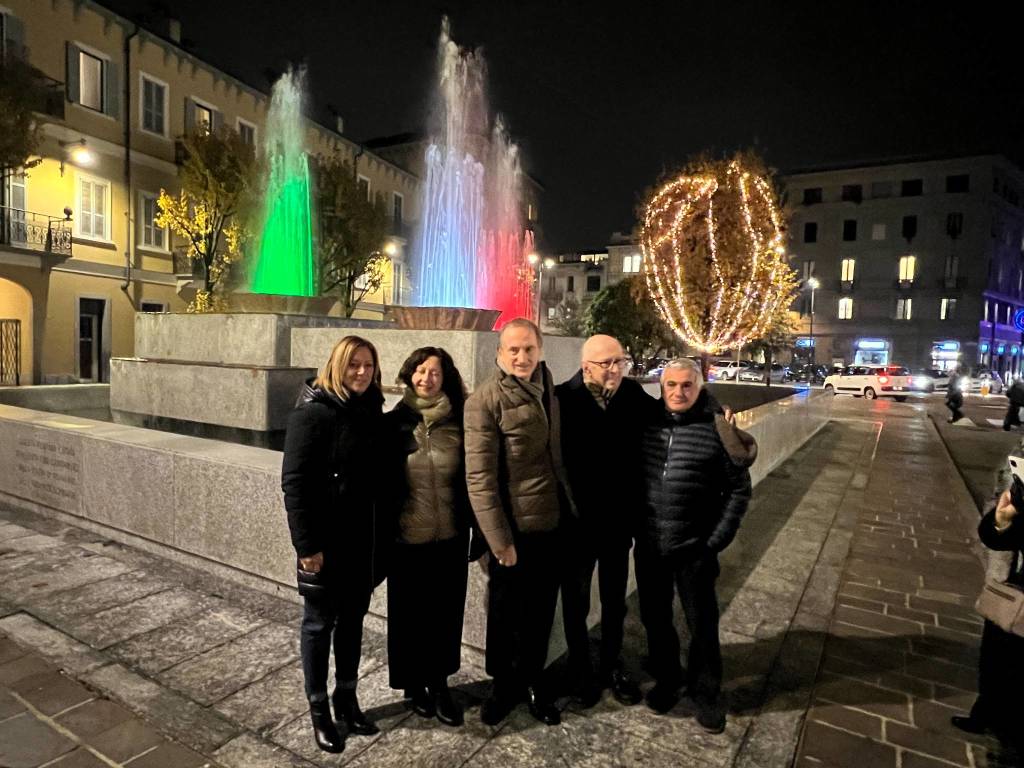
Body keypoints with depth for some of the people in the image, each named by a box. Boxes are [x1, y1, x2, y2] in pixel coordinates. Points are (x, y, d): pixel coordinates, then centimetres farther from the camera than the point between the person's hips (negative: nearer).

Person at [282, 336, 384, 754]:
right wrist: (306, 544, -19)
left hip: (363, 539, 6)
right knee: (320, 623, 11)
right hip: (327, 541, -6)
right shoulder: (313, 412, -14)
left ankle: (347, 699, 36)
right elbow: (294, 482, -17)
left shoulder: (371, 411, 4)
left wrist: (380, 535, 8)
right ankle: (319, 709, 29)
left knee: (353, 619, 18)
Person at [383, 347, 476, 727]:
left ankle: (440, 683, 33)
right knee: (409, 613, 14)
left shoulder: (459, 424, -1)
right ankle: (414, 684, 35)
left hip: (451, 537, 2)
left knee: (446, 612, 13)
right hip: (407, 538, -1)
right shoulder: (393, 423, -5)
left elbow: (472, 480, 4)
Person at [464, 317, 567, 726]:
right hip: (512, 528, -5)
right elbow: (479, 477, -17)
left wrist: (568, 504, 8)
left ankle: (532, 680, 40)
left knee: (541, 611, 18)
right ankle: (504, 684, 37)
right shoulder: (485, 400, -15)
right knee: (506, 613, 14)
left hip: (550, 522, 5)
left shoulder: (546, 384, 4)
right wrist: (499, 538, -17)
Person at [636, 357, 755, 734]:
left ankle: (705, 691, 35)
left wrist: (717, 541, -8)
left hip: (694, 548, -3)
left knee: (702, 623, 12)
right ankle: (665, 678, 40)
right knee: (654, 618, 17)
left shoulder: (717, 430, -10)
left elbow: (739, 490, -5)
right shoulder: (647, 422, -1)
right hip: (649, 544, 3)